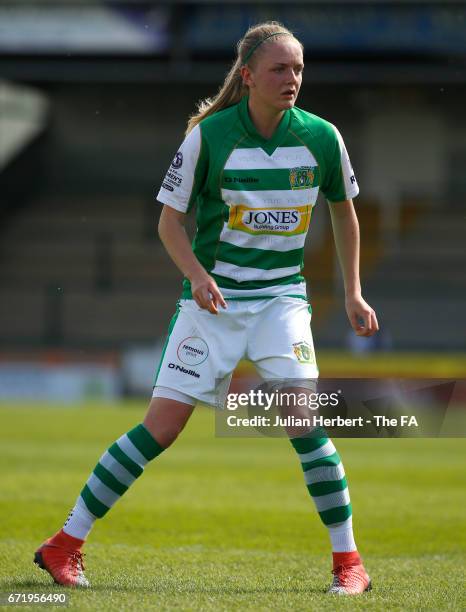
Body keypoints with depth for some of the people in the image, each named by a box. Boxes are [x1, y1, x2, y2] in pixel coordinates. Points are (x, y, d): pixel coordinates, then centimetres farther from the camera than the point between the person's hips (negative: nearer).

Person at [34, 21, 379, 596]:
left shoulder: (321, 137, -3)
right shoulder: (209, 135, -11)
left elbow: (344, 210, 15)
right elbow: (170, 221, -2)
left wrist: (353, 293, 13)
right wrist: (197, 274, -20)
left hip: (280, 295, 1)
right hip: (213, 298, -1)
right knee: (162, 425, -6)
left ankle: (348, 561, -8)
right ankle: (65, 545, 4)